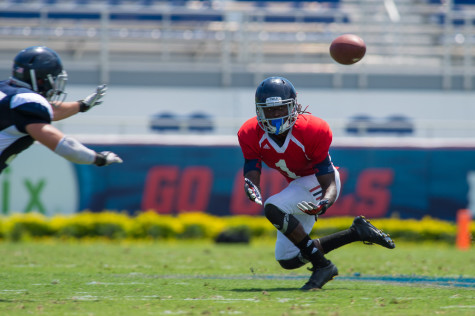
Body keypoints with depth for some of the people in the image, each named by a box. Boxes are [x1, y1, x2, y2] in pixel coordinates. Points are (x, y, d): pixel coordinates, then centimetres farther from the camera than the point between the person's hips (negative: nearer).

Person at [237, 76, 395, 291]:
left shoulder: (311, 131, -29)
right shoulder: (251, 135, -17)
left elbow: (329, 183, -26)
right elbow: (251, 176, -20)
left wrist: (324, 204, -49)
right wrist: (251, 190, -45)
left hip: (318, 182, -7)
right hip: (298, 184, 7)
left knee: (272, 208, -31)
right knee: (288, 260, 7)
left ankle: (322, 265, -22)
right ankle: (357, 233, 16)